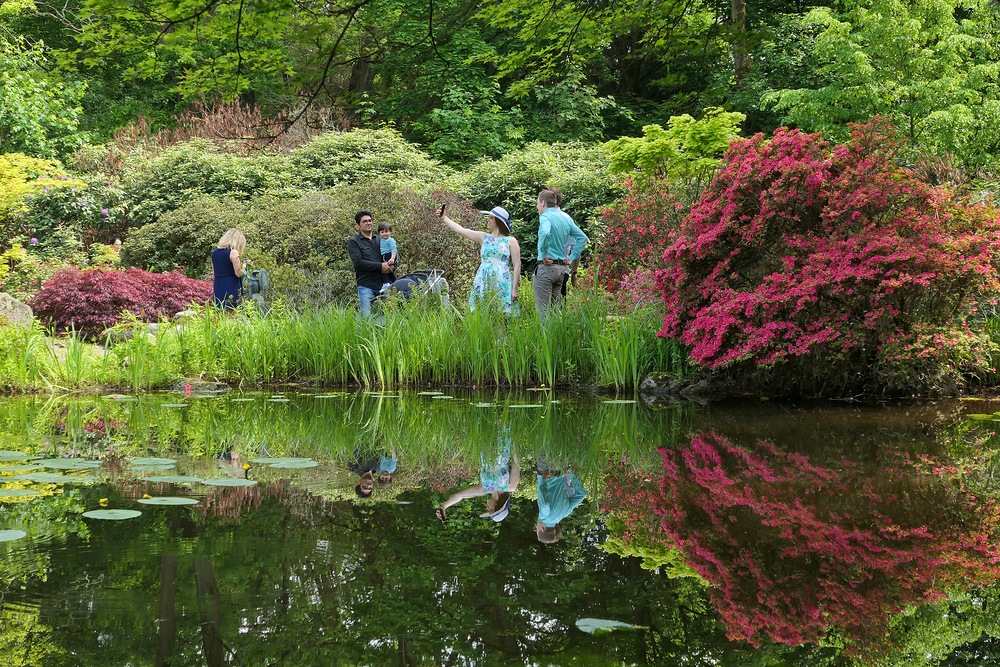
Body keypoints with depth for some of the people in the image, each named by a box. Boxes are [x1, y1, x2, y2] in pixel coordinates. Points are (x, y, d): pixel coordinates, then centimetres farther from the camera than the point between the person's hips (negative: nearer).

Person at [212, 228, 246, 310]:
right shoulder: (233, 253, -12)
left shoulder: (215, 252, 9)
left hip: (218, 289, 7)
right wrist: (243, 267, 7)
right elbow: (238, 273, -11)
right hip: (231, 288, -7)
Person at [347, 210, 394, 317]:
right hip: (366, 285, -5)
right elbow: (358, 262, -10)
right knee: (366, 317, -12)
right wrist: (380, 266, -14)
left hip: (382, 284, 5)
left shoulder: (379, 240, 19)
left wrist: (390, 265, -4)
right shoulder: (354, 242, 3)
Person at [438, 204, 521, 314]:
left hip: (502, 284, -4)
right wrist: (444, 218, 13)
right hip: (483, 282, 4)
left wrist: (514, 289, -4)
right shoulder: (483, 237, 14)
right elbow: (460, 230, 14)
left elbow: (517, 265, 1)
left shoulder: (510, 241, 4)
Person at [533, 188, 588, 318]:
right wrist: (571, 258, 11)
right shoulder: (566, 218, 12)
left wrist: (544, 255, -19)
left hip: (546, 267, -8)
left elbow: (545, 234, -31)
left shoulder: (545, 217, -10)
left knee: (543, 310, -6)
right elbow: (582, 238, 15)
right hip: (562, 268, 8)